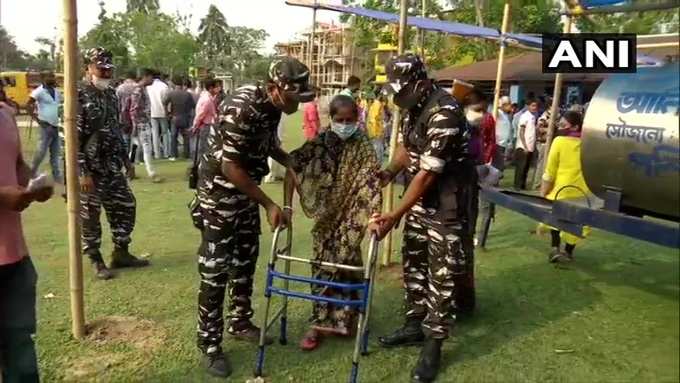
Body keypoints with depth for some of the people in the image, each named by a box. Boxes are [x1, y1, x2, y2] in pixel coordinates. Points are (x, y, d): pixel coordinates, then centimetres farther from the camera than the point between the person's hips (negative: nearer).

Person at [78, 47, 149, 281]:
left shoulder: (111, 94, 11)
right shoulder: (80, 96, -13)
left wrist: (126, 159, 17)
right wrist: (83, 172, -21)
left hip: (112, 167, 8)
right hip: (91, 168, -8)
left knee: (126, 206, 11)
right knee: (90, 215, 4)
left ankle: (121, 254, 25)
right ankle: (96, 261, 18)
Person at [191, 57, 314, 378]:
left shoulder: (273, 106, -3)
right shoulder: (241, 108, -28)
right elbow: (230, 167, -27)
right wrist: (269, 205, -24)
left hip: (245, 191, 8)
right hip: (218, 192, -8)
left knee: (245, 261, 17)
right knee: (215, 270, -2)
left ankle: (240, 322, 34)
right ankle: (209, 345, 11)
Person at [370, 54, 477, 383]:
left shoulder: (444, 114, -27)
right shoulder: (414, 106, 2)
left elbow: (428, 174, -28)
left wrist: (394, 216, -26)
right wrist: (389, 172, -9)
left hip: (450, 201, -9)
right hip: (422, 196, 9)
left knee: (443, 271, 0)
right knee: (413, 260, 15)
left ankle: (433, 343, 13)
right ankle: (415, 324, 31)